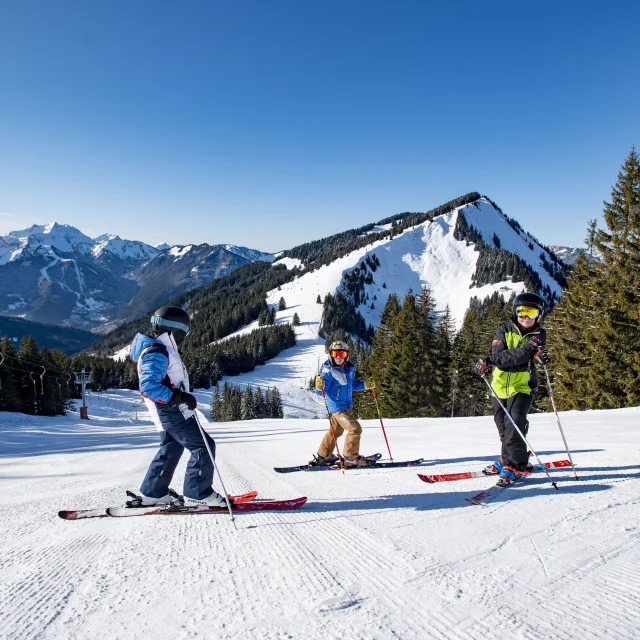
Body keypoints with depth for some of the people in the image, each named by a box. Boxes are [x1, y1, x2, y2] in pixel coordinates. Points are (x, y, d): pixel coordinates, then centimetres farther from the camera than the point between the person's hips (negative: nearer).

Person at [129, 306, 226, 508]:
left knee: (172, 448, 22)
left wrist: (182, 396, 25)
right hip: (171, 413, -11)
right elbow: (148, 386, -30)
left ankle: (152, 493, 31)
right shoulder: (157, 353, -20)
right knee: (204, 446, -9)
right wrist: (179, 397, -31)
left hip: (170, 411, 11)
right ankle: (197, 494, -3)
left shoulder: (161, 349, 13)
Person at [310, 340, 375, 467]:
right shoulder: (328, 371, -15)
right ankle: (351, 457, 0)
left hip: (347, 407, 8)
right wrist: (319, 386, -39)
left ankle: (322, 457, 31)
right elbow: (321, 392, -17)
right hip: (337, 407, -8)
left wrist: (365, 385, 12)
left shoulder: (349, 370, 7)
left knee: (336, 431, 18)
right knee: (355, 429, -12)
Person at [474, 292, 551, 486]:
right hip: (500, 386, 2)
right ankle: (509, 458, 32)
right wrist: (526, 350, -33)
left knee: (514, 423, -17)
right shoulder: (504, 331, -2)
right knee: (504, 427, 12)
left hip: (522, 386, -2)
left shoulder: (538, 335, -2)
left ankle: (514, 464, -6)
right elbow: (499, 356, -18)